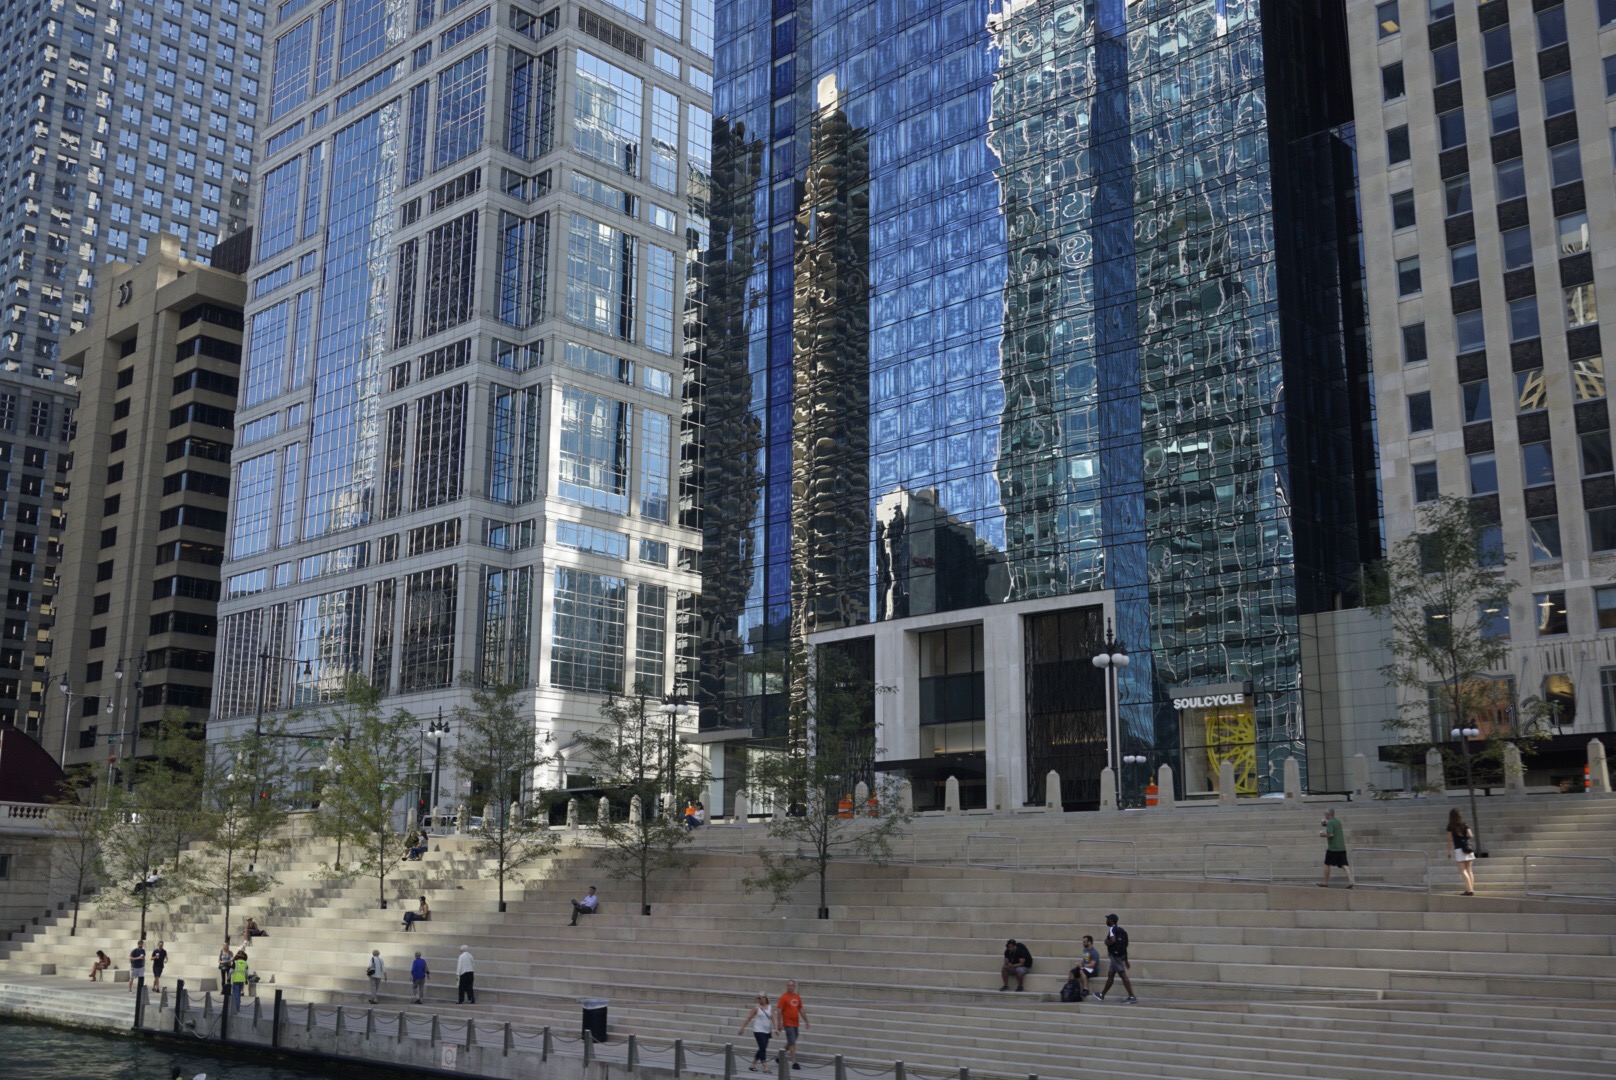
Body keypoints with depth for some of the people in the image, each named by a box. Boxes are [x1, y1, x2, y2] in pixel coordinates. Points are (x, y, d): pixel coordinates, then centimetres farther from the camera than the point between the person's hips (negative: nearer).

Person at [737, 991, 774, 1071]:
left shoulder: (770, 1008, 7)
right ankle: (766, 1067, -11)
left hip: (767, 1031, 5)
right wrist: (742, 1028, -2)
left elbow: (773, 1019, -2)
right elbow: (748, 1018, -1)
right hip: (759, 1031, -5)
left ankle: (753, 1065, 24)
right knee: (763, 1048, -12)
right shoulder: (756, 1008, -2)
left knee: (762, 1049, 10)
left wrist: (775, 1028, -16)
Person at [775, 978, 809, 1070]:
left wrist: (806, 1021, 14)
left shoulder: (797, 997, 10)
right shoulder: (783, 997, -9)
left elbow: (801, 1010, 16)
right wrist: (779, 1024, -16)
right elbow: (779, 1011, -12)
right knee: (792, 1043, -9)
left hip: (796, 1024, 7)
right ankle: (794, 1063, -6)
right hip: (788, 1024, -7)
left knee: (790, 1042, 16)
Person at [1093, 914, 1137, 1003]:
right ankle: (1102, 995, 29)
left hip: (1115, 955, -10)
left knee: (1123, 975, -10)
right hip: (1120, 954, 10)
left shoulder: (1112, 929, -11)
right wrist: (1126, 960, 23)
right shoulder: (1120, 930, 16)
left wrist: (1107, 942, -7)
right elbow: (1125, 944, 19)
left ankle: (1132, 997, -13)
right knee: (1110, 975, 18)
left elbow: (1113, 940, -30)